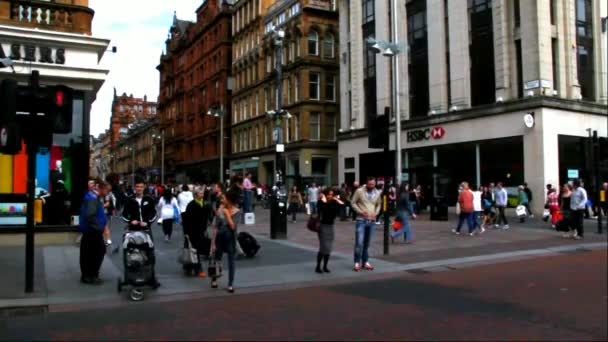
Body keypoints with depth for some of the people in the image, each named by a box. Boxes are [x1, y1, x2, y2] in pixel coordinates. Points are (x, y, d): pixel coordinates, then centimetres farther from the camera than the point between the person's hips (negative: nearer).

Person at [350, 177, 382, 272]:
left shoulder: (378, 193, 5)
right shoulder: (359, 191, -7)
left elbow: (379, 204, 16)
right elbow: (353, 203, -3)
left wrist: (376, 213, -2)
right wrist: (360, 211, -14)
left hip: (372, 221, 4)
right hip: (361, 220, -3)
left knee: (367, 243, 10)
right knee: (359, 242, -8)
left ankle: (365, 262, 20)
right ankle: (357, 263, 2)